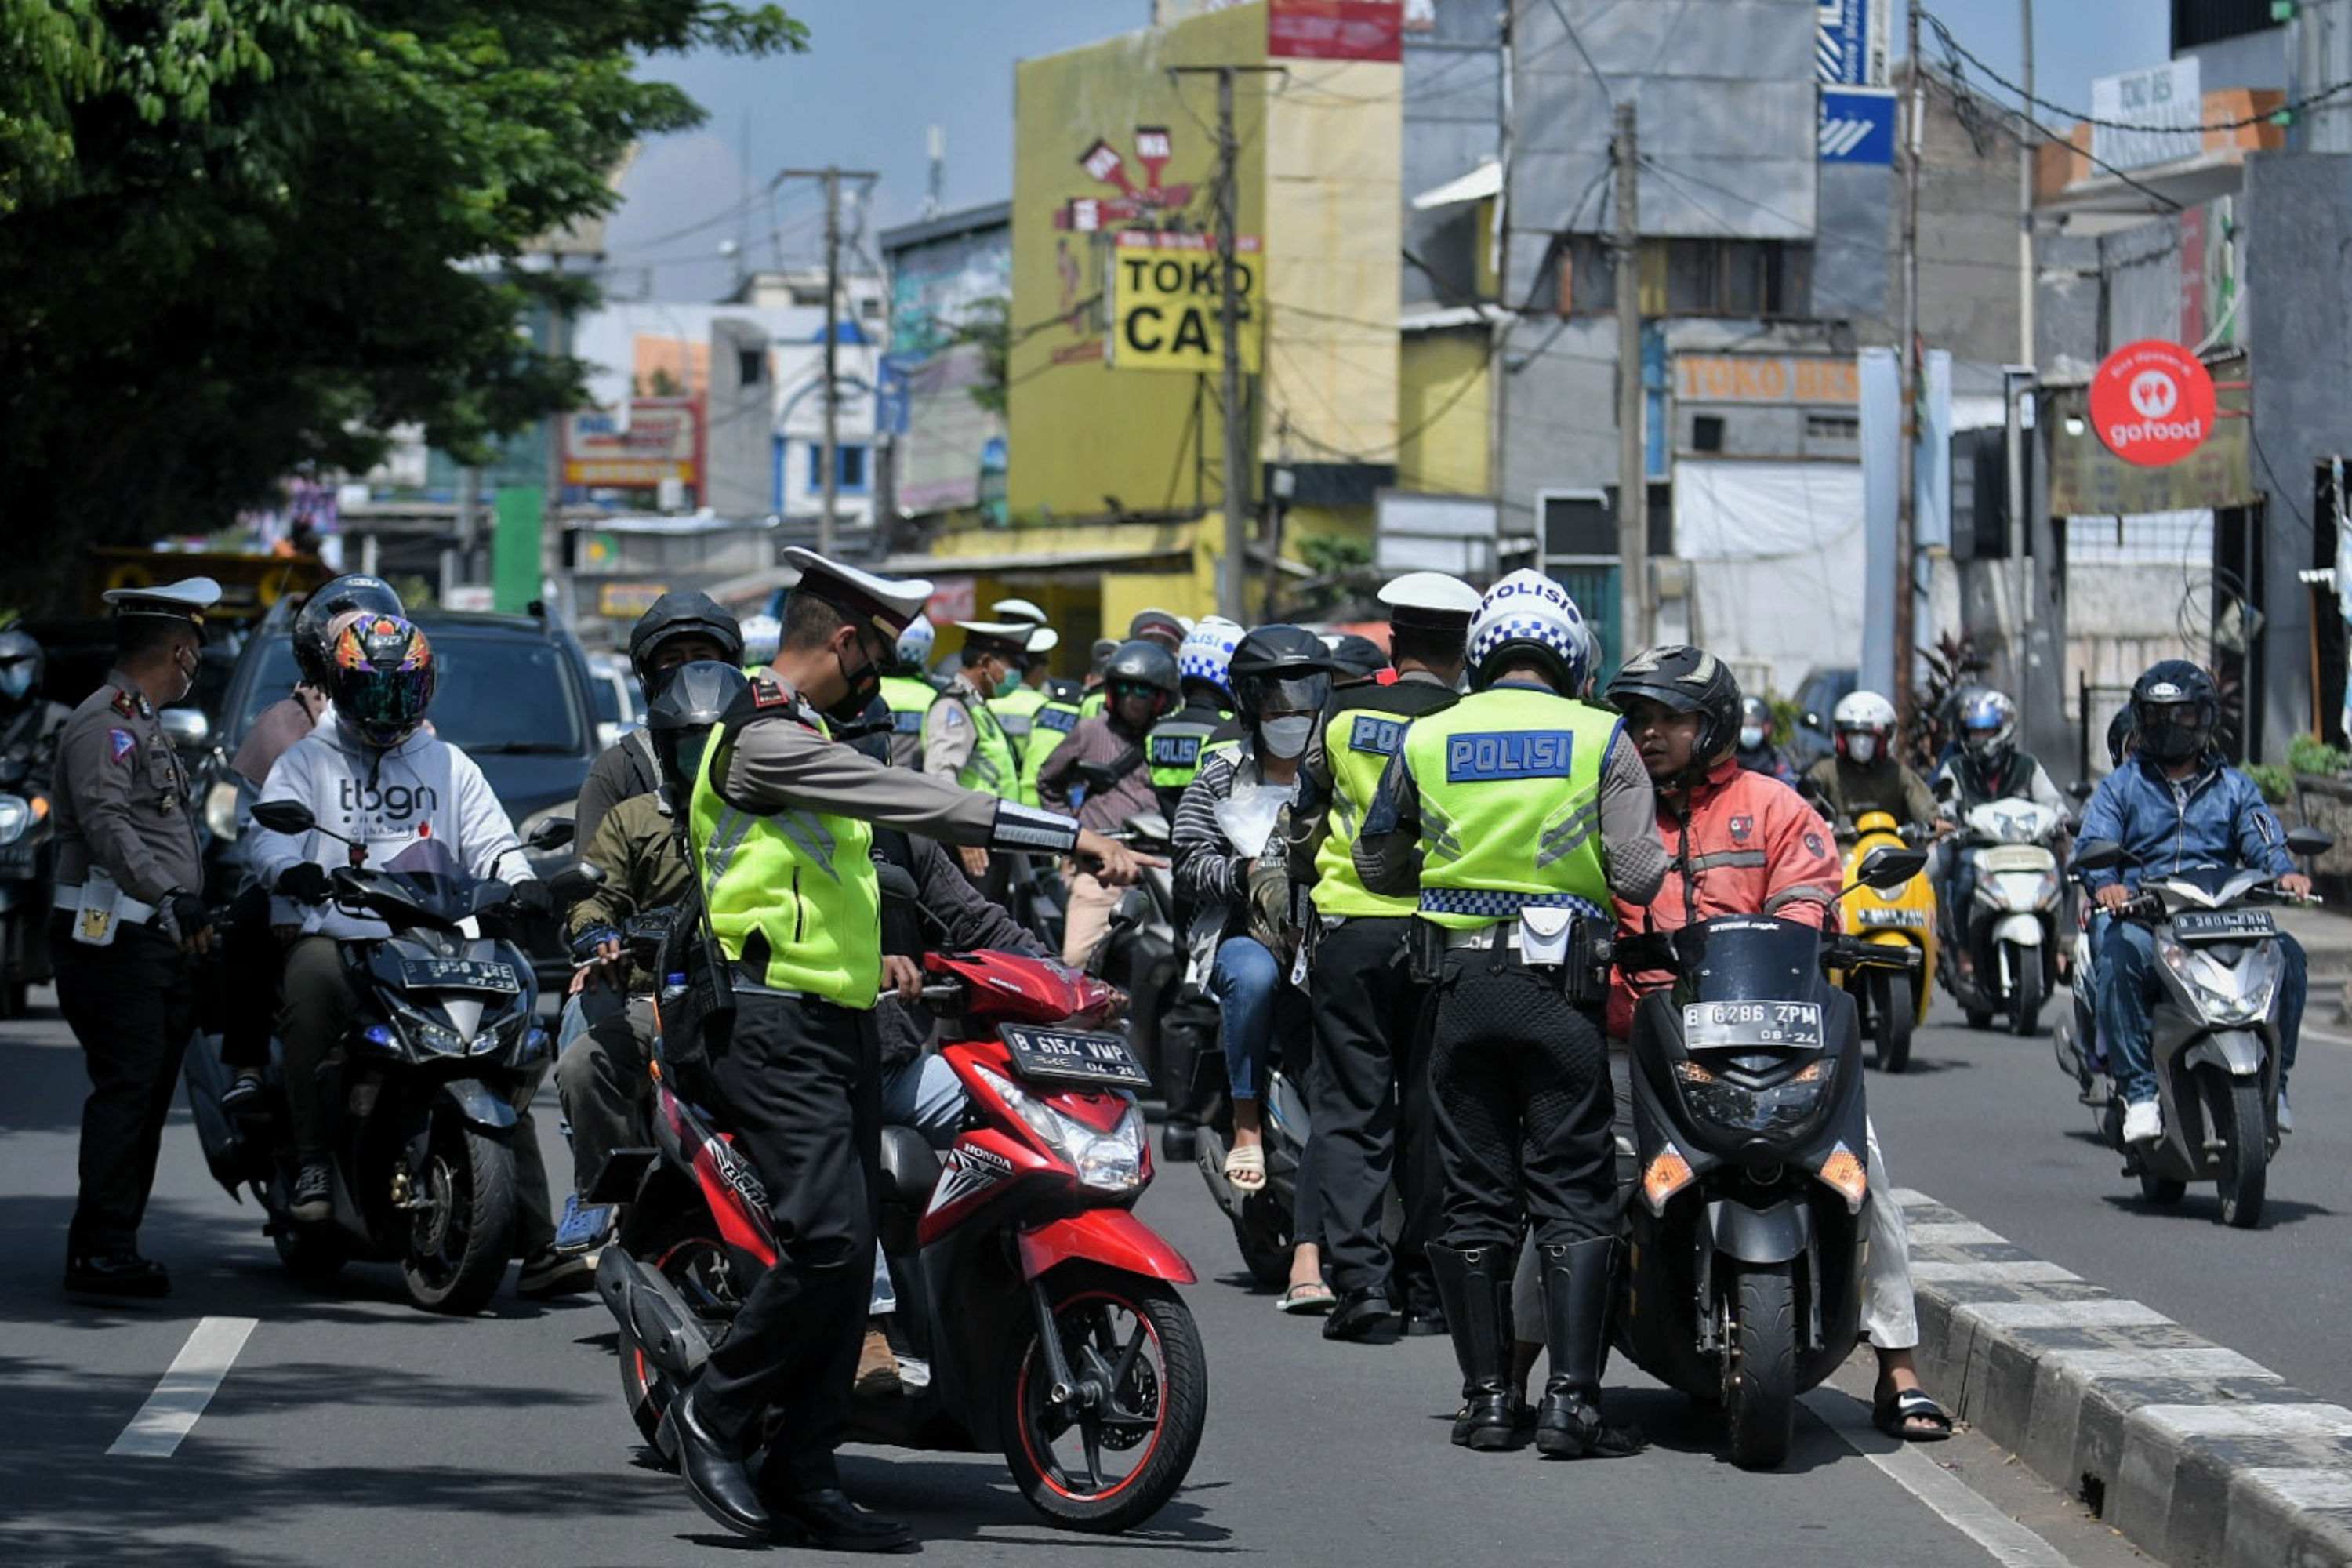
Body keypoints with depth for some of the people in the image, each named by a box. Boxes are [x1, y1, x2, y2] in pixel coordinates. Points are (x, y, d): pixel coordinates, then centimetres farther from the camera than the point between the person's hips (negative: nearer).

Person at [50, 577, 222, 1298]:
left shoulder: (142, 725, 24)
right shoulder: (104, 722, -11)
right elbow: (106, 824, -25)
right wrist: (171, 899, -32)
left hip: (158, 942, 10)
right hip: (112, 939, -10)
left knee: (144, 1096, 9)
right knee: (126, 1089, -15)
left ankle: (107, 1246, 13)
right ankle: (103, 1249, -17)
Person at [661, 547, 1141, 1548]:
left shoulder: (802, 738, 21)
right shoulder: (767, 740, -14)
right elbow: (919, 804, -21)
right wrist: (1073, 837, -22)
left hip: (839, 1028, 10)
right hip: (775, 1031, -10)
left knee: (849, 1258, 5)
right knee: (828, 1240, -19)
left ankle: (804, 1473, 7)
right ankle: (711, 1418, -3)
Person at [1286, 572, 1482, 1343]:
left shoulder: (1343, 714, 2)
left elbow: (1303, 823, 13)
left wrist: (1304, 885, 30)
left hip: (1350, 926, 0)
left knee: (1351, 1107, 3)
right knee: (1431, 1112, 7)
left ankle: (1359, 1272, -11)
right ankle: (1425, 1286, 11)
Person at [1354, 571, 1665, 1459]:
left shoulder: (1426, 740, 5)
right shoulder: (1600, 740, -2)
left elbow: (1378, 866, 14)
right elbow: (1638, 877, -9)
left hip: (1461, 983, 2)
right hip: (1561, 987, -2)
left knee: (1474, 1196, 9)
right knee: (1574, 1200, 0)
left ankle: (1486, 1395, 9)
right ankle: (1571, 1400, -7)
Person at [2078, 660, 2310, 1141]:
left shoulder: (2234, 787, 21)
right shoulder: (2120, 786, 16)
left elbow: (2262, 840, 5)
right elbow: (2093, 844, -1)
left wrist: (2285, 871, -20)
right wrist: (2105, 883, -25)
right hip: (2140, 916, -2)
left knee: (2287, 954, -25)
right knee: (2120, 957, -36)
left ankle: (2273, 1080, -13)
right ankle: (2140, 1092, -32)